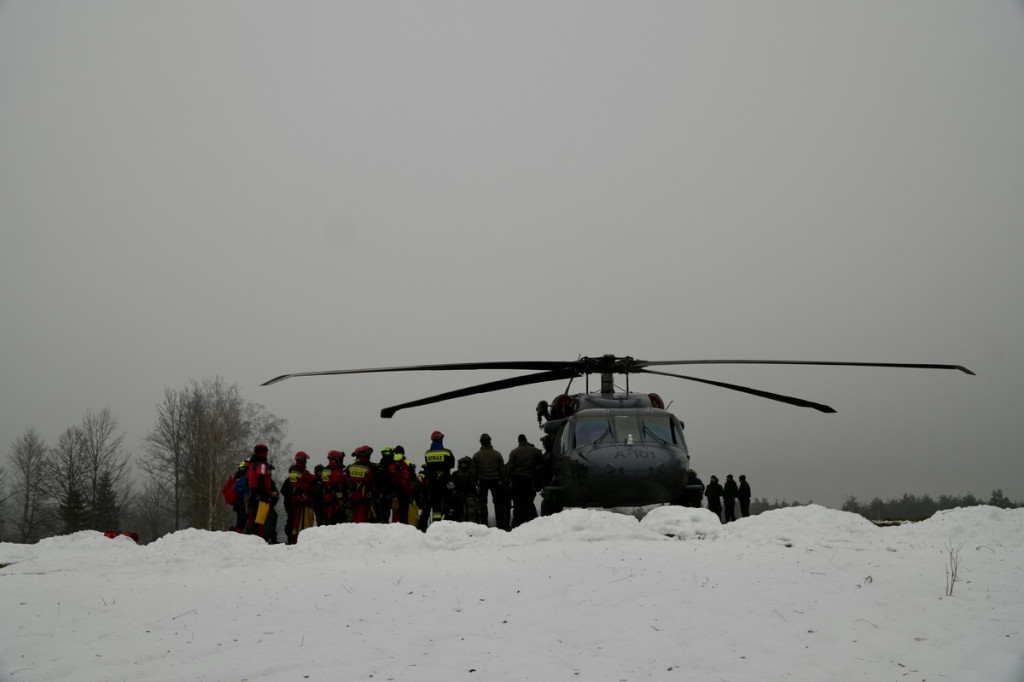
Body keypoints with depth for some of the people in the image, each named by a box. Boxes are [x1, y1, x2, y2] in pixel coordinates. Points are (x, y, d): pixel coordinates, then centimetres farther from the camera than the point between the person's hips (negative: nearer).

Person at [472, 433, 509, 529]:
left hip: (482, 481, -1)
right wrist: (503, 481, 9)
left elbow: (474, 471, -2)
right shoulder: (497, 454, 0)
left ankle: (484, 524, -2)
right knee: (498, 503, 8)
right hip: (495, 481, 1)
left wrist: (475, 482, 7)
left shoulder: (476, 455, -3)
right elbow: (502, 470, 1)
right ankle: (500, 524, 6)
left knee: (482, 503, 4)